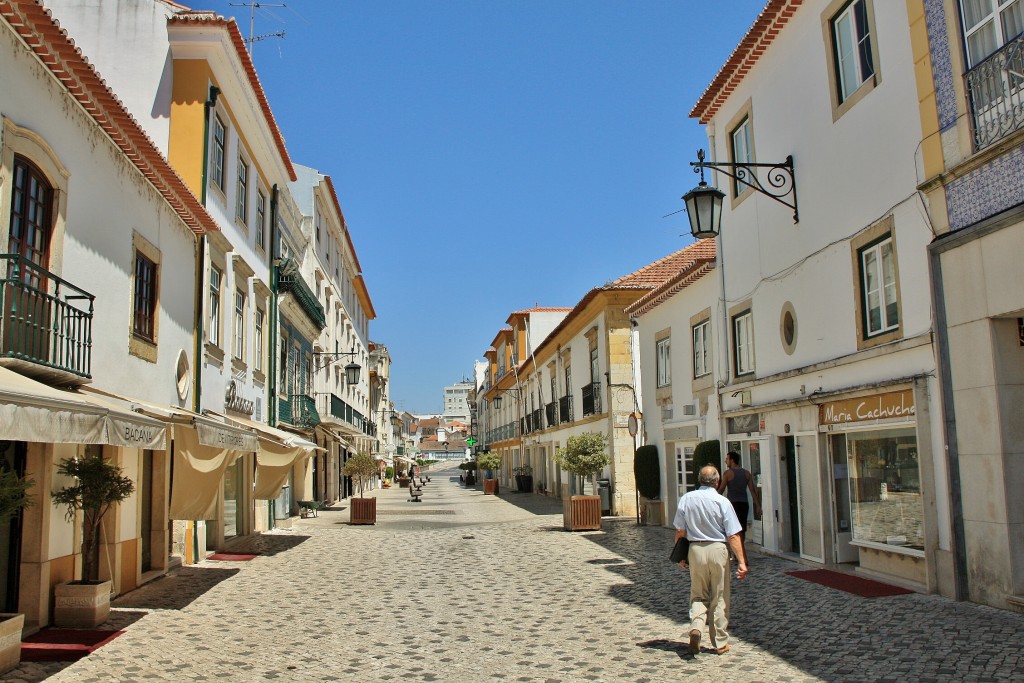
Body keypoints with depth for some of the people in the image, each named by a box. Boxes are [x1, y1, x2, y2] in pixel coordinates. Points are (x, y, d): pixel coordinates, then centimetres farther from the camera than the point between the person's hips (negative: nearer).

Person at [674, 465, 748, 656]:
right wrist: (741, 561, -6)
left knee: (698, 595, 14)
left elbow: (680, 531, 2)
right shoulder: (722, 501, -8)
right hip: (718, 549, -2)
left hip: (695, 549, 2)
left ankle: (696, 626, -10)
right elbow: (733, 535, -10)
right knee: (719, 598, 9)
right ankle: (720, 643, 17)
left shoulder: (687, 498, -1)